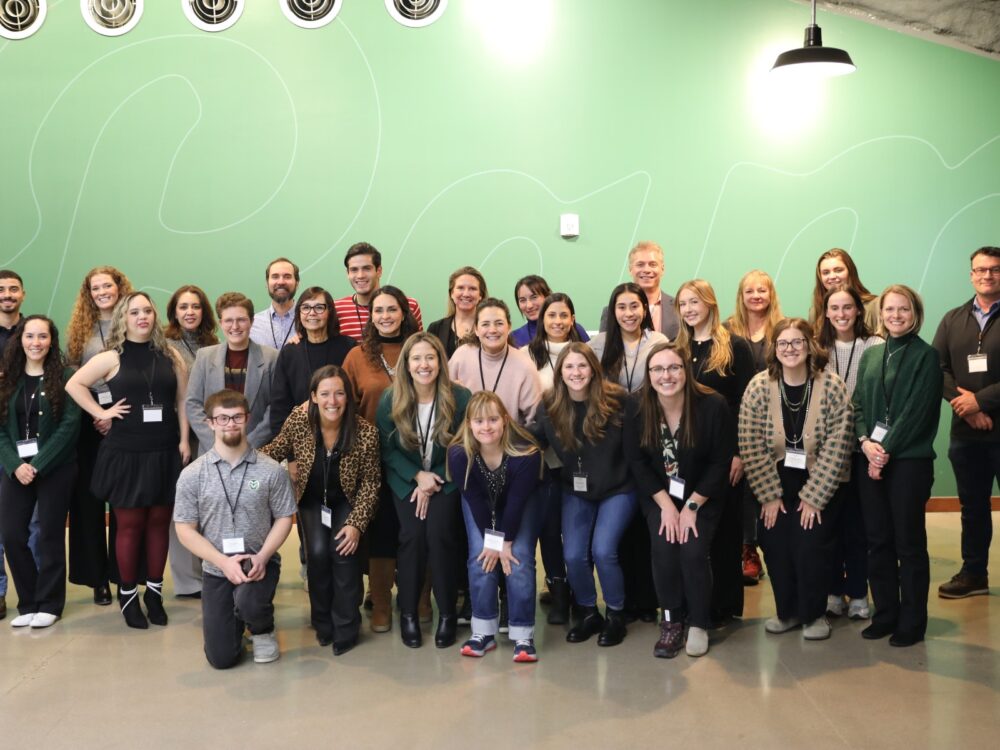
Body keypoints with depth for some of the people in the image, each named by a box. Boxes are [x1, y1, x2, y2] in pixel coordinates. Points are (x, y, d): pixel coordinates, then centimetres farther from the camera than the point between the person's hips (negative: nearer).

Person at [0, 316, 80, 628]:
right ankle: (28, 603, 16)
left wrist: (38, 465, -16)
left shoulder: (65, 377, -2)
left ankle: (49, 604, 15)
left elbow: (70, 424, -10)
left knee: (50, 536, 2)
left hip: (55, 469, -3)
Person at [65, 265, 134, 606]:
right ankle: (98, 577, 12)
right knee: (88, 499, 4)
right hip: (88, 423, 3)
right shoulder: (80, 329, 8)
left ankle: (124, 573, 10)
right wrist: (94, 415, -6)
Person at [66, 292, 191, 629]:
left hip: (164, 452, 2)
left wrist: (184, 440, -1)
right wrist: (101, 413, -7)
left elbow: (182, 401, 6)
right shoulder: (112, 358, 0)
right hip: (126, 452, -2)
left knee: (159, 522, 8)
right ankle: (127, 594, 16)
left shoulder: (170, 356, 6)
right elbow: (74, 384, 0)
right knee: (130, 524, 4)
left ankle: (154, 591, 19)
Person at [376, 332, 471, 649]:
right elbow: (387, 450, -1)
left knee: (439, 533, -22)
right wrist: (418, 476, -14)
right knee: (412, 534, -19)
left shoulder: (460, 397, -12)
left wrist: (434, 483, -13)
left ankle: (447, 613, -5)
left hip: (446, 480, -1)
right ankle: (408, 613, -2)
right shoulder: (390, 401, -8)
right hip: (407, 480, 1)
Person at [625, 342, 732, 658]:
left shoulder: (713, 405, -19)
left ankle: (698, 624, 4)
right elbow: (636, 462, -5)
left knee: (693, 551, -20)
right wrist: (666, 505, -11)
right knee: (663, 548, -19)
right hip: (658, 496, 2)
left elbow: (719, 463, -12)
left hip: (702, 496, -1)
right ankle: (671, 622, 2)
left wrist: (691, 507, -14)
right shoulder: (636, 408, -13)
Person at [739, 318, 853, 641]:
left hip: (818, 485, -1)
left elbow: (835, 447, -14)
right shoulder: (759, 387, -12)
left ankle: (813, 614, 15)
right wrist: (770, 495, -11)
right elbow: (751, 447, -10)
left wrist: (813, 497, -14)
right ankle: (786, 611, 21)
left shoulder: (833, 387, -15)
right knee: (775, 546, -2)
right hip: (775, 484, 1)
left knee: (810, 547, -8)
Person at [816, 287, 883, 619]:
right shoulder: (817, 347, 5)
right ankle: (833, 591, 18)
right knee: (829, 519, 6)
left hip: (861, 445, -2)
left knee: (857, 520, 3)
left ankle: (858, 593, 15)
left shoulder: (875, 346, -3)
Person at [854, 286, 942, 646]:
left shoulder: (926, 356, -4)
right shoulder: (870, 355, 13)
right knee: (878, 541, 9)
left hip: (909, 460, -5)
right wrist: (866, 442, -8)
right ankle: (885, 615, 20)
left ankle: (912, 623, 12)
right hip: (871, 458, 5)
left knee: (909, 542, 2)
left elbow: (918, 411, -11)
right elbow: (858, 405, 9)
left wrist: (887, 449, -14)